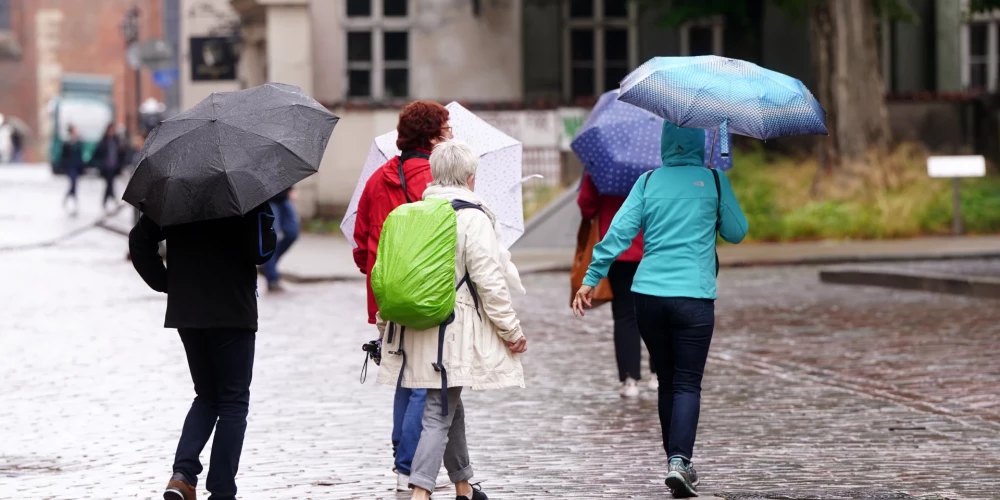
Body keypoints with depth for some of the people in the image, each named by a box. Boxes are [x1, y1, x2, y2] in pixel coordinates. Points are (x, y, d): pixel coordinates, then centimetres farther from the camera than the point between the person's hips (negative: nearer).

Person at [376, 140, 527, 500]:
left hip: (415, 323, 7)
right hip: (454, 332, -7)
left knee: (451, 407, 21)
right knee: (439, 413, -6)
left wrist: (384, 318, 22)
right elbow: (490, 281, -13)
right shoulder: (474, 218, -12)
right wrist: (511, 329, -4)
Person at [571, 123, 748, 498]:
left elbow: (620, 230, -1)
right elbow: (736, 232, 8)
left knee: (667, 381, 15)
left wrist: (591, 278, 1)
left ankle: (677, 462, 22)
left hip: (648, 294, 3)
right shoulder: (713, 180, 1)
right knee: (687, 383, -3)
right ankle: (679, 461, -20)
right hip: (693, 295, -3)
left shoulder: (648, 182, 7)